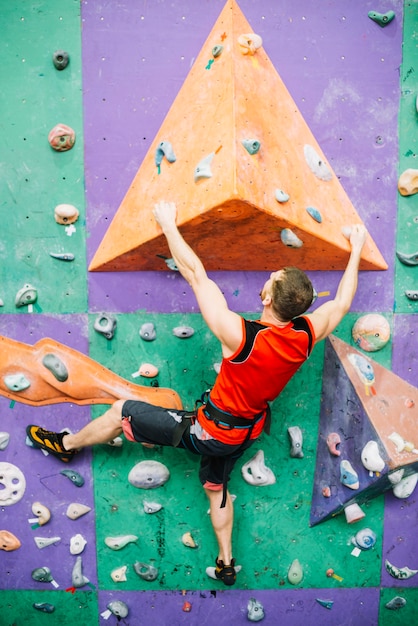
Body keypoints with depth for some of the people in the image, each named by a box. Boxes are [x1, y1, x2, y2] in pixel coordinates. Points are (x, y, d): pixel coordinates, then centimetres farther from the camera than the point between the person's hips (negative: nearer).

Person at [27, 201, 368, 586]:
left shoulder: (240, 335, -35)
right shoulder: (306, 335, -19)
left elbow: (195, 274, -27)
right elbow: (341, 303, 3)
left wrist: (169, 225, -15)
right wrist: (356, 250, 14)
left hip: (211, 430, -6)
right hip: (247, 431, 6)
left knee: (121, 412, 9)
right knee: (216, 487, 33)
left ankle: (66, 444, 33)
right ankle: (226, 563, 48)